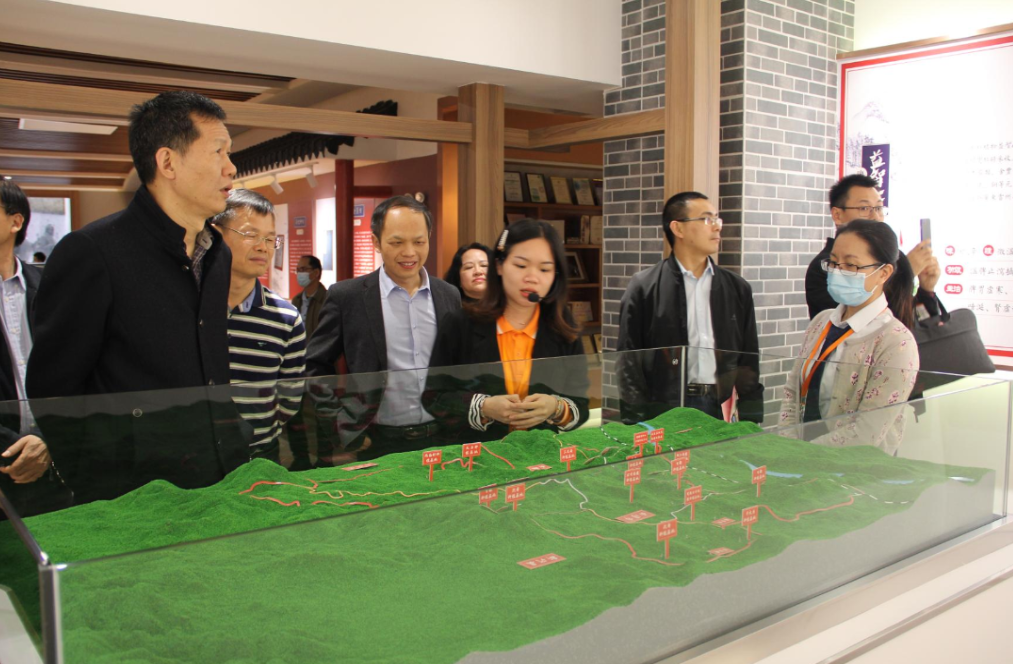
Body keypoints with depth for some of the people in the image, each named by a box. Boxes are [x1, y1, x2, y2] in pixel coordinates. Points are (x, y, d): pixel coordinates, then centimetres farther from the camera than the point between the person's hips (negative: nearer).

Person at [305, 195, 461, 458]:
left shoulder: (449, 295, 5)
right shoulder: (346, 296, -5)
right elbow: (315, 367, -3)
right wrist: (344, 429, -7)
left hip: (441, 440, 3)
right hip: (379, 444, -3)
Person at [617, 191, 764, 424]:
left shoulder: (737, 288, 10)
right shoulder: (644, 287, -2)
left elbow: (749, 361, 12)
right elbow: (629, 363, -3)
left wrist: (751, 423, 6)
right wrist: (636, 427, -8)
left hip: (723, 412, 3)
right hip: (666, 411, -3)